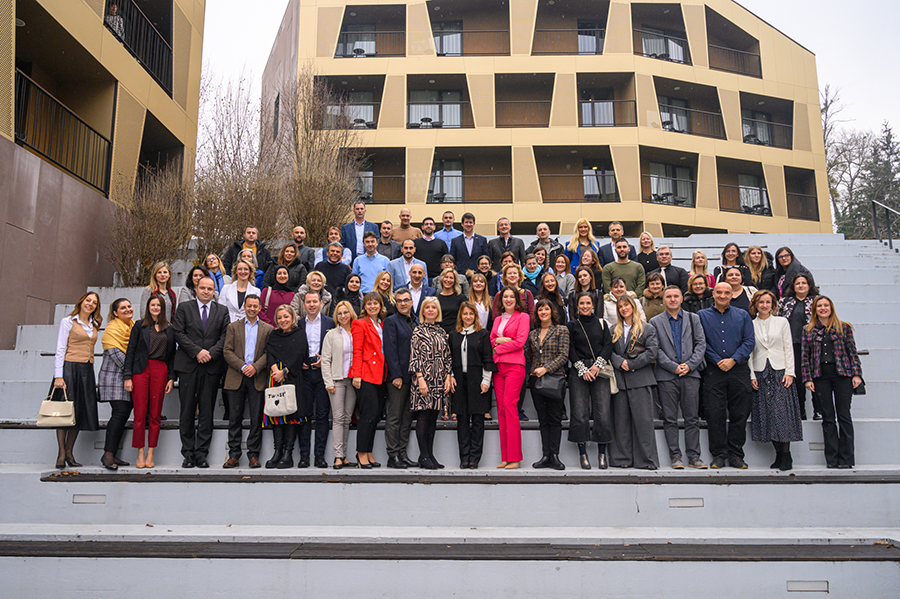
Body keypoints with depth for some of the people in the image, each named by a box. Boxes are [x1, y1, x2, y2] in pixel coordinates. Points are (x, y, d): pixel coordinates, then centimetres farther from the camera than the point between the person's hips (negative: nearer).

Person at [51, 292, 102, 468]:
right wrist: (58, 376, -13)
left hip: (87, 370, 5)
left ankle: (69, 453, 10)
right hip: (69, 368, -5)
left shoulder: (94, 325, 16)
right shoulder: (68, 322, 0)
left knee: (80, 412, 3)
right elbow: (60, 350, -5)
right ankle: (61, 454, 1)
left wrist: (93, 378, 12)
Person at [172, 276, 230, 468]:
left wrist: (211, 352, -10)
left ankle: (201, 453, 7)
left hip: (211, 366, 1)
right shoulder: (184, 308, 9)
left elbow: (225, 336, 5)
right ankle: (188, 454, 9)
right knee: (187, 411, 1)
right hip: (188, 366, -1)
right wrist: (197, 351, -11)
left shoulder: (222, 311, 12)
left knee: (207, 411, 1)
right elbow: (179, 333, -1)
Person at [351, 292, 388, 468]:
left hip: (379, 375, 7)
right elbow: (357, 351, -6)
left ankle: (368, 452, 15)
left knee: (376, 414, 6)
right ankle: (362, 453, 2)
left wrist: (387, 374, 11)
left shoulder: (382, 325, 18)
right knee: (369, 414, -9)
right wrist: (356, 375, -13)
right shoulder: (360, 324, -1)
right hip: (366, 375, -7)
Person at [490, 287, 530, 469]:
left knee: (509, 405, -15)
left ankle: (514, 458, -11)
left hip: (514, 365, -6)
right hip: (498, 365, 6)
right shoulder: (498, 319, 21)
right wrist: (499, 340, -4)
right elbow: (491, 340, 17)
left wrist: (498, 348, -2)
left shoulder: (522, 317, 4)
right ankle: (505, 457, 3)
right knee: (501, 408, 1)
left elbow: (520, 341, -7)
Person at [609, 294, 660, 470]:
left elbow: (652, 352, -5)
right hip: (620, 379, 3)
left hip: (640, 379, -3)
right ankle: (623, 458, 10)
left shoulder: (647, 329, 5)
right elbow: (609, 351, 8)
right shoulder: (614, 331, 16)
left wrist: (631, 365, -9)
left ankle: (647, 458, 2)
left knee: (643, 419, -5)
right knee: (621, 419, 4)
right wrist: (620, 362, -11)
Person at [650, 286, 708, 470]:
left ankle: (694, 456, 10)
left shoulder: (693, 318, 12)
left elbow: (701, 344, 5)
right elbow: (655, 349, 0)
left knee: (692, 418, 3)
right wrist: (673, 366, -10)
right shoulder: (655, 322, 7)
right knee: (670, 418, 1)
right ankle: (676, 456, 8)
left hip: (690, 374, 1)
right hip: (666, 376, -1)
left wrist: (689, 364, -8)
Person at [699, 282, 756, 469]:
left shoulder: (742, 315, 12)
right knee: (715, 414, -3)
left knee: (739, 414, 2)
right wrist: (718, 361, -9)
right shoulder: (702, 315, 9)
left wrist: (733, 360, -8)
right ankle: (719, 454, 5)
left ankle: (735, 454, 11)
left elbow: (749, 341, 4)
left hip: (738, 369, 1)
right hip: (713, 371, -1)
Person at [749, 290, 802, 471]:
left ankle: (786, 455, -1)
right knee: (767, 414, -2)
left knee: (783, 412, -8)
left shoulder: (782, 322, 8)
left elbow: (788, 348, 5)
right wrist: (752, 376, -1)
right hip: (760, 373, 1)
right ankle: (779, 454, 7)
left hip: (780, 371, -1)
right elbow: (749, 352, 7)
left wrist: (789, 372, -4)